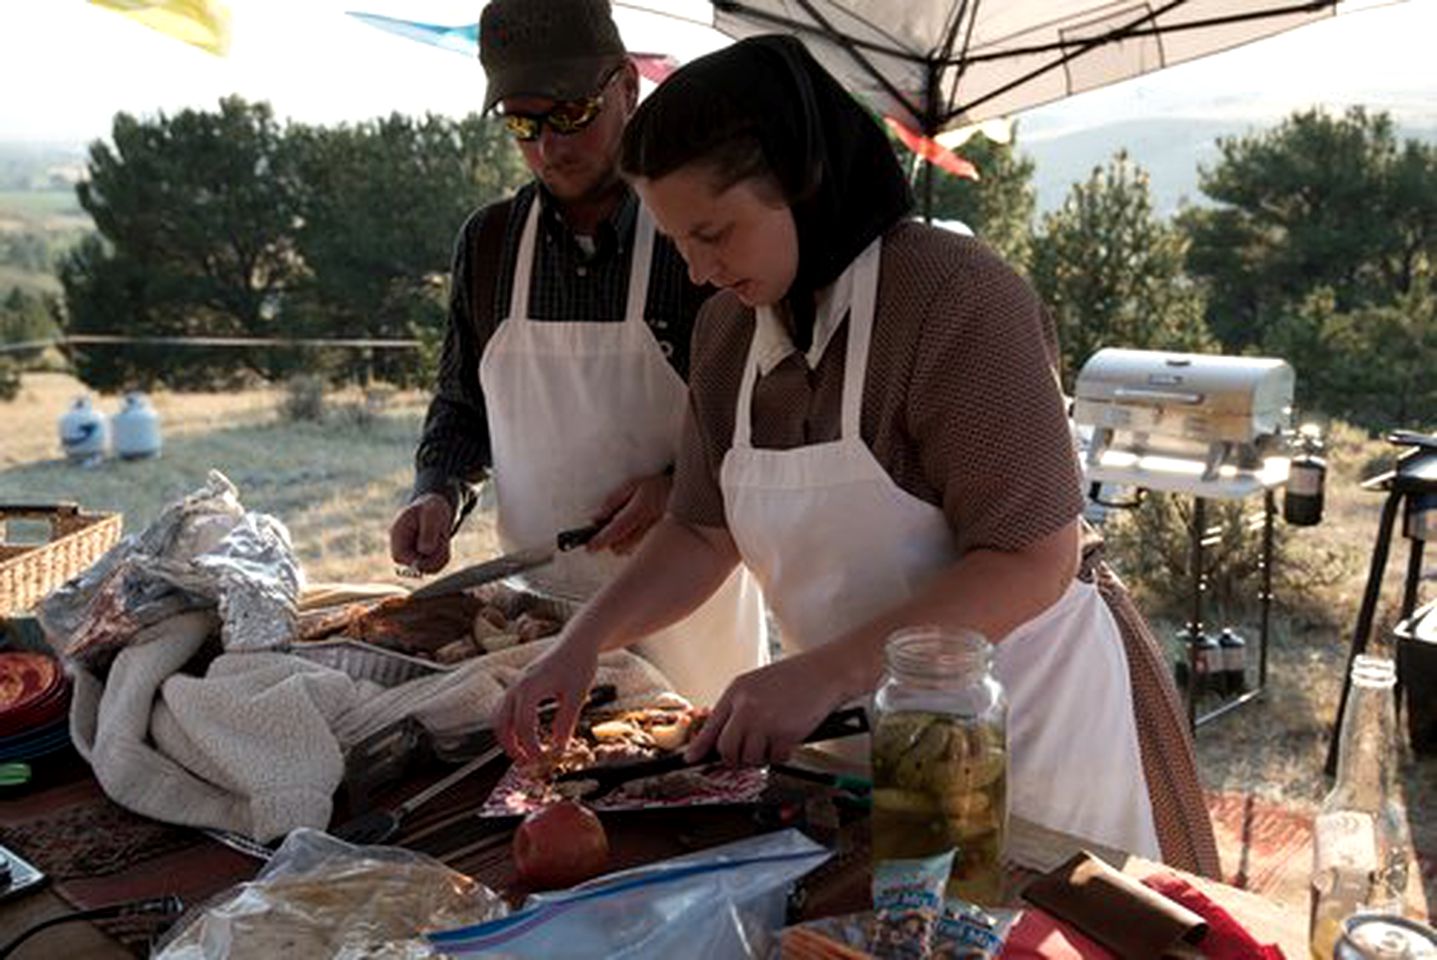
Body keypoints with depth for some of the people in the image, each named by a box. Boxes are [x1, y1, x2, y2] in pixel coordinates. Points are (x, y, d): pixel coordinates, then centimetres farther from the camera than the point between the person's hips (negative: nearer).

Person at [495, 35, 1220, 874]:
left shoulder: (955, 297, -21)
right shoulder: (728, 328, 1)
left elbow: (1034, 562, -23)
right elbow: (703, 534, 7)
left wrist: (822, 673, -29)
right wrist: (583, 644, -7)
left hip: (1027, 719, -6)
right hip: (865, 729, 6)